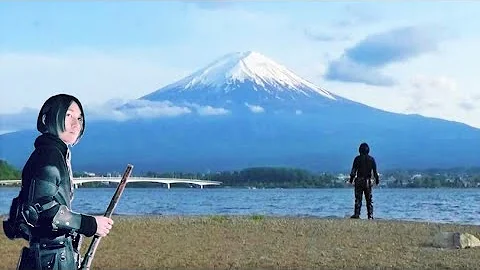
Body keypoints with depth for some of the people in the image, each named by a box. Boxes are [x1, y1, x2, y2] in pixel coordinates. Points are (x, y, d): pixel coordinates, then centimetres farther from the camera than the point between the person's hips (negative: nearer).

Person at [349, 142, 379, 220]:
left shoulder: (357, 158, -3)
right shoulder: (371, 159, 4)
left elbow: (354, 170, -5)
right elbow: (375, 171, 6)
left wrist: (351, 178, 3)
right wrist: (377, 179, 15)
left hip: (359, 180, -2)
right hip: (368, 181, 2)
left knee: (358, 198, -2)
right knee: (369, 199, 6)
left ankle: (357, 214, -8)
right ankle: (370, 215, 3)